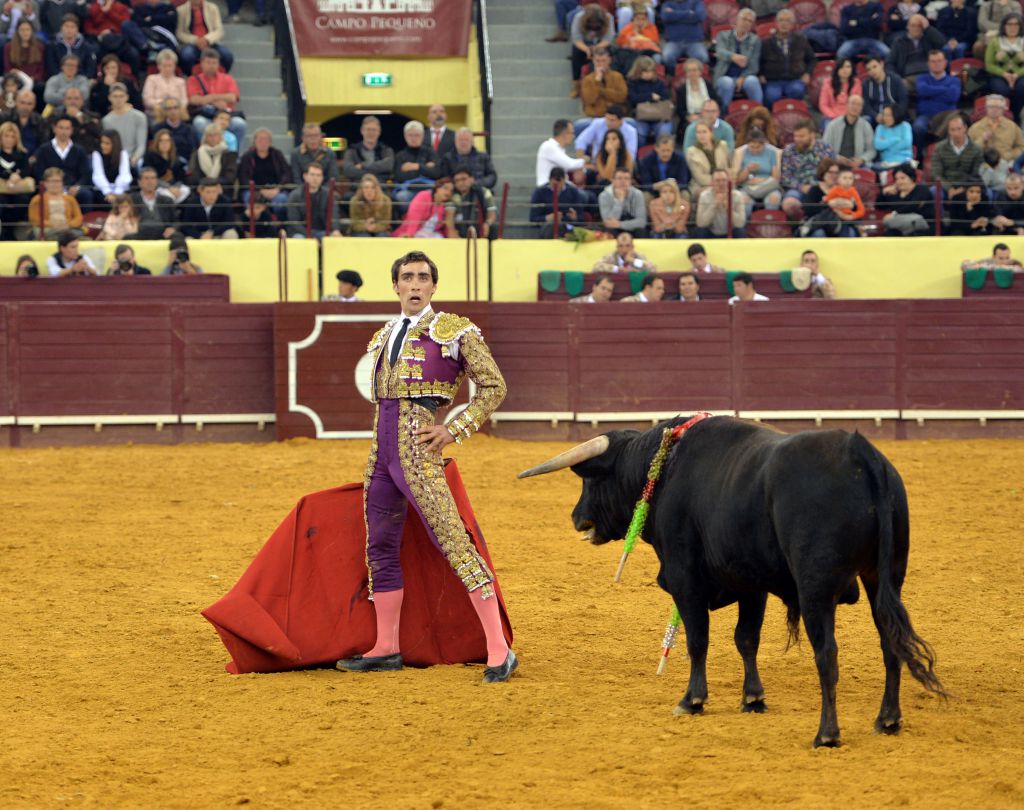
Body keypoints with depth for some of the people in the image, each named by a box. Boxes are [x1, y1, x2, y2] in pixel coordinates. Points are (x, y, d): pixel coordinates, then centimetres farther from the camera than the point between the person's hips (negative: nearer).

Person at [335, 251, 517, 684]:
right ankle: (385, 649, 23)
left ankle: (499, 651, -17)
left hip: (417, 450, -8)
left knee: (454, 543, -14)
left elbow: (493, 386, -1)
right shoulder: (384, 337, 18)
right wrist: (383, 441, 17)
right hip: (382, 449, 8)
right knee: (380, 548, 12)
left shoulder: (454, 330, -1)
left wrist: (454, 430, -9)